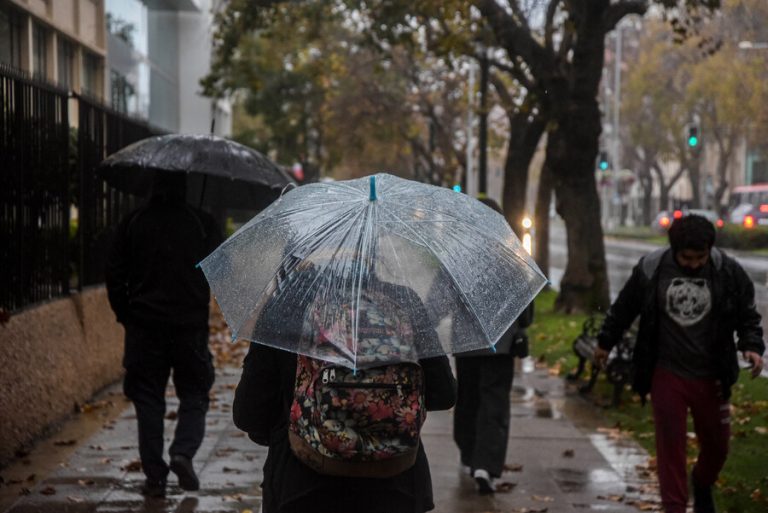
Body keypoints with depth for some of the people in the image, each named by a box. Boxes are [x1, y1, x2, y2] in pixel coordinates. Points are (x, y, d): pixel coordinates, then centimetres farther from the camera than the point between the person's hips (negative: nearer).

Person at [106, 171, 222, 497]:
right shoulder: (202, 223, -3)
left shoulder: (133, 223, 2)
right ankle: (183, 452, -11)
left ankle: (155, 477, 6)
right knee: (194, 396, 11)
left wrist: (124, 314, 14)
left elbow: (114, 274, 4)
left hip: (144, 324, 1)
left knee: (148, 400, 7)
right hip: (191, 325, -1)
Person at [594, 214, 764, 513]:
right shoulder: (651, 269, -9)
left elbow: (747, 315, 2)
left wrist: (751, 346, -15)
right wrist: (605, 342, 15)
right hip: (667, 375, -1)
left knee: (717, 444, 14)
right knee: (670, 445, 1)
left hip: (711, 376, 1)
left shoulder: (728, 272, -9)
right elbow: (624, 308, 6)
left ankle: (702, 485, 45)